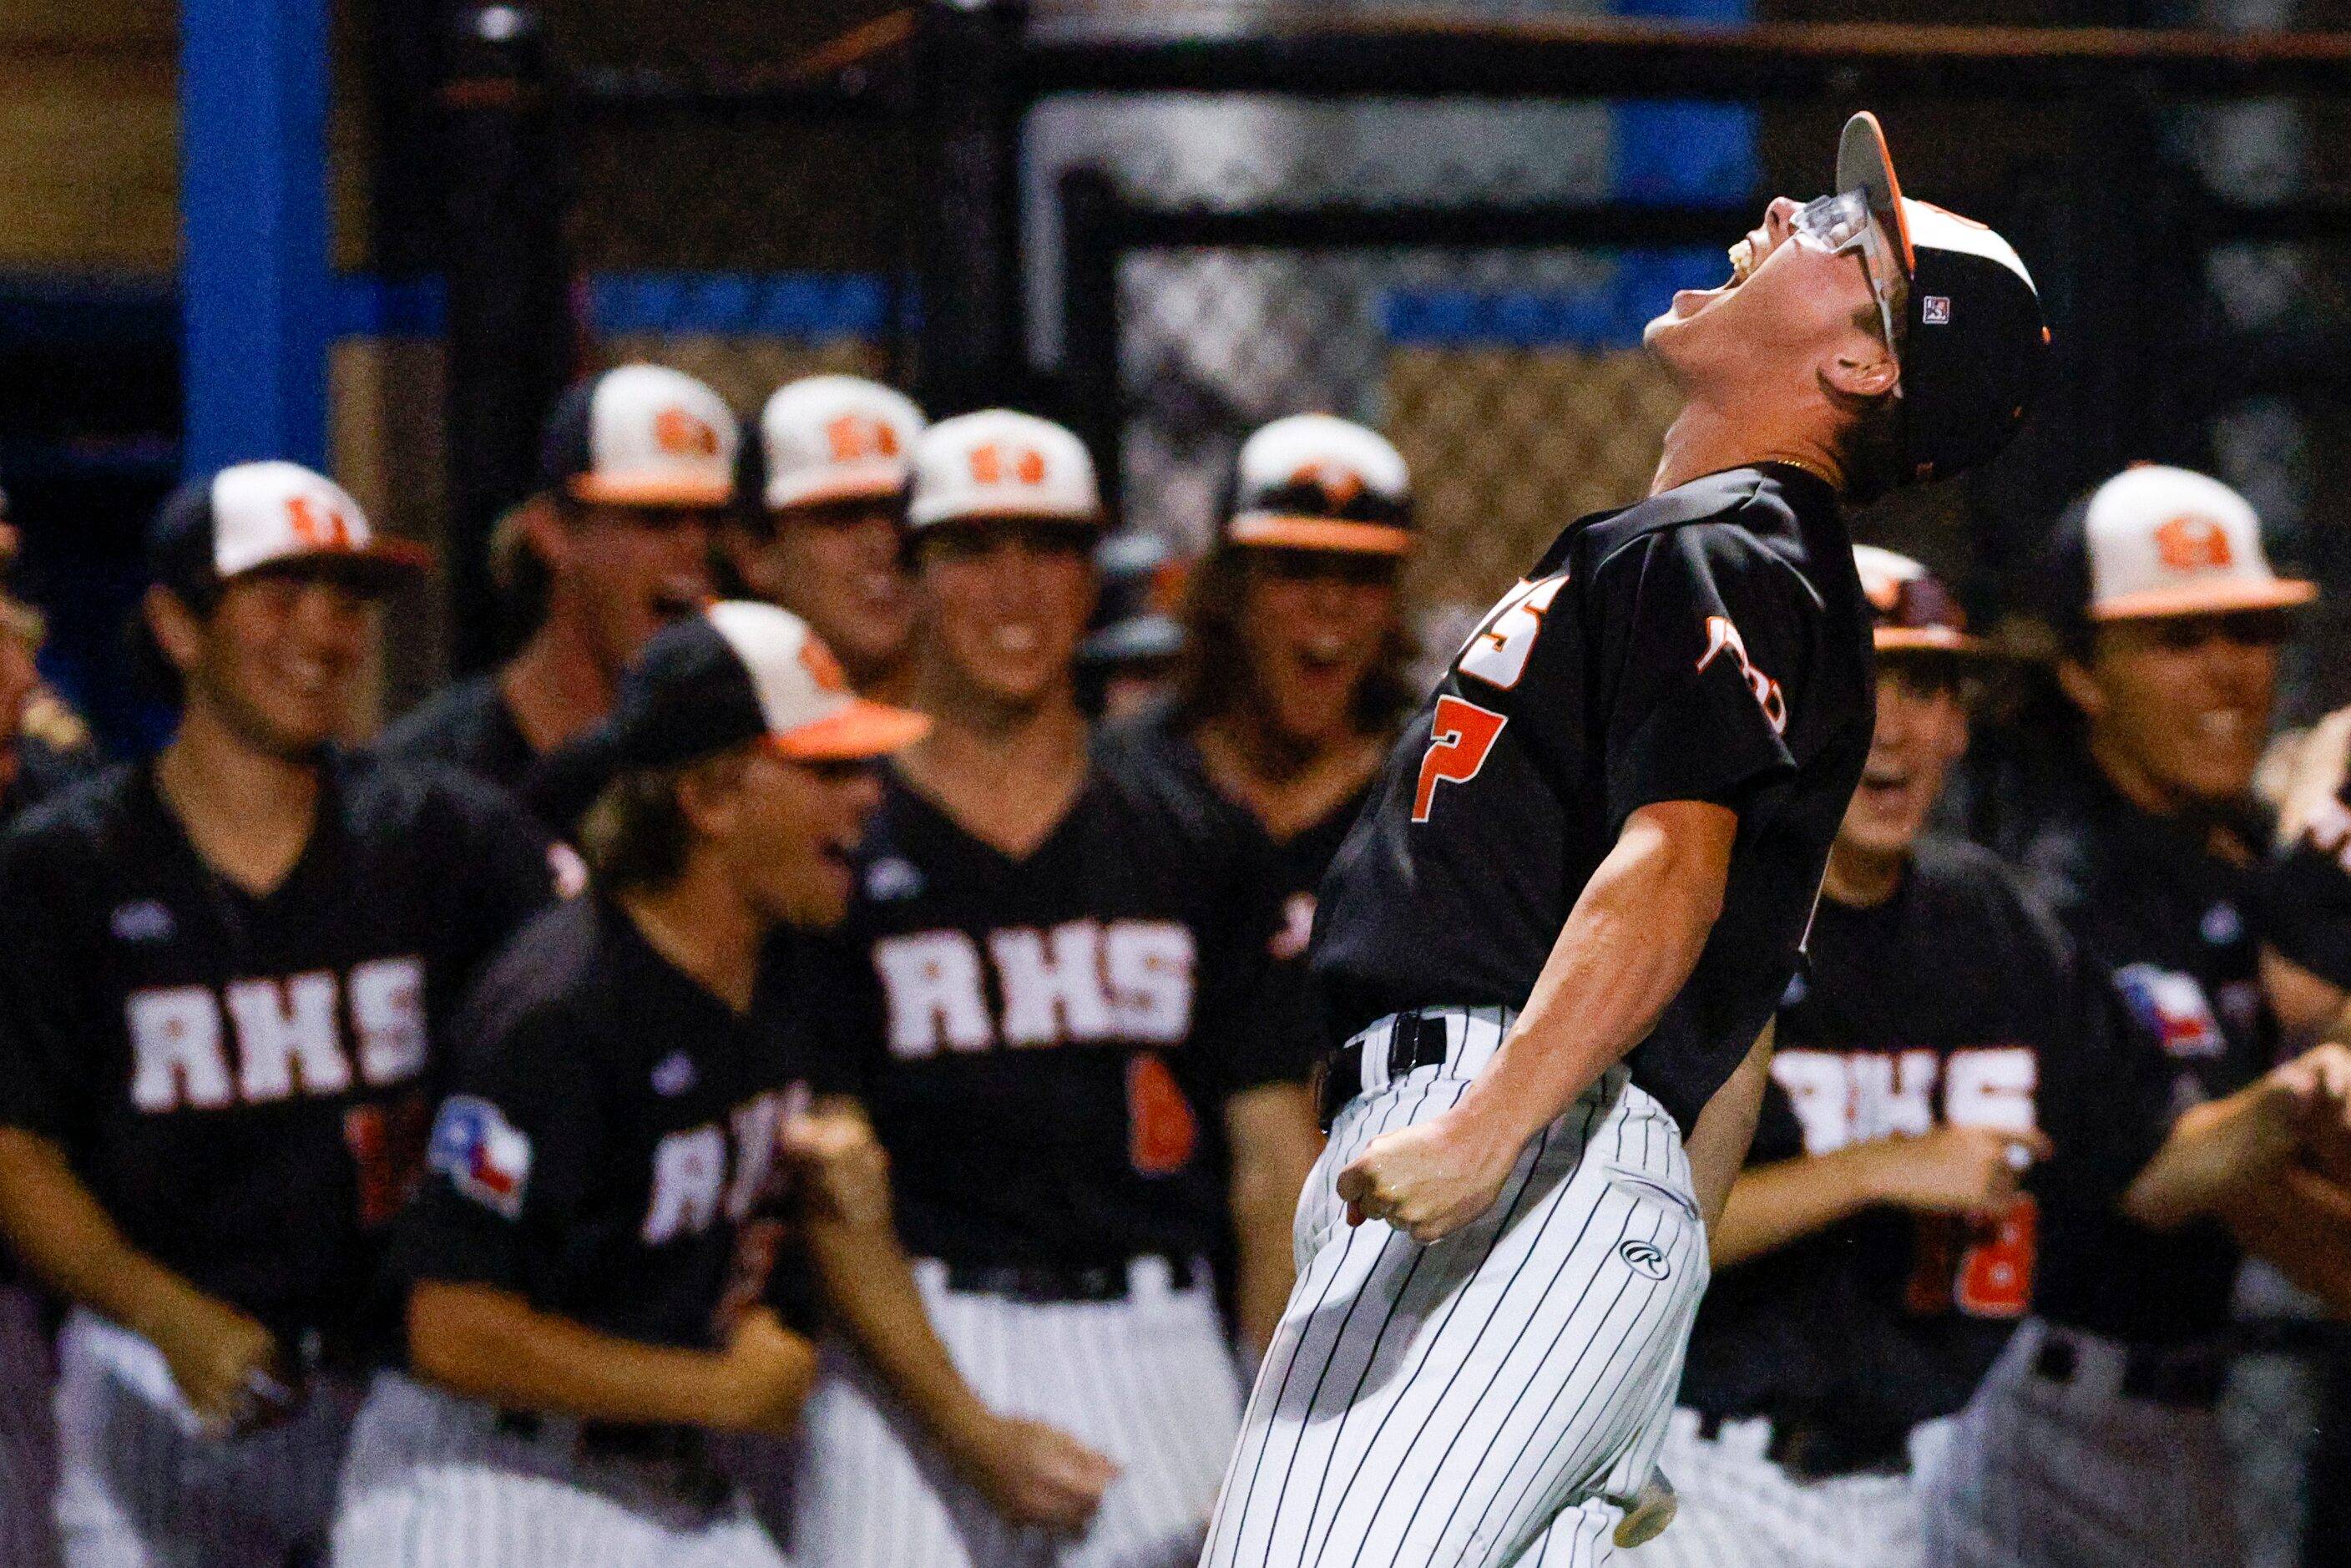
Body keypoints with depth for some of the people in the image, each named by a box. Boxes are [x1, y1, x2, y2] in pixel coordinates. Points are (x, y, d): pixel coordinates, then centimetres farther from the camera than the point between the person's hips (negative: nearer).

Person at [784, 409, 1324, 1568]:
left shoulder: (1199, 855, 13)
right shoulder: (842, 857, 4)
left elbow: (1278, 1169, 9)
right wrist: (971, 1430, -14)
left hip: (1163, 1353, 3)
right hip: (921, 1358, -2)